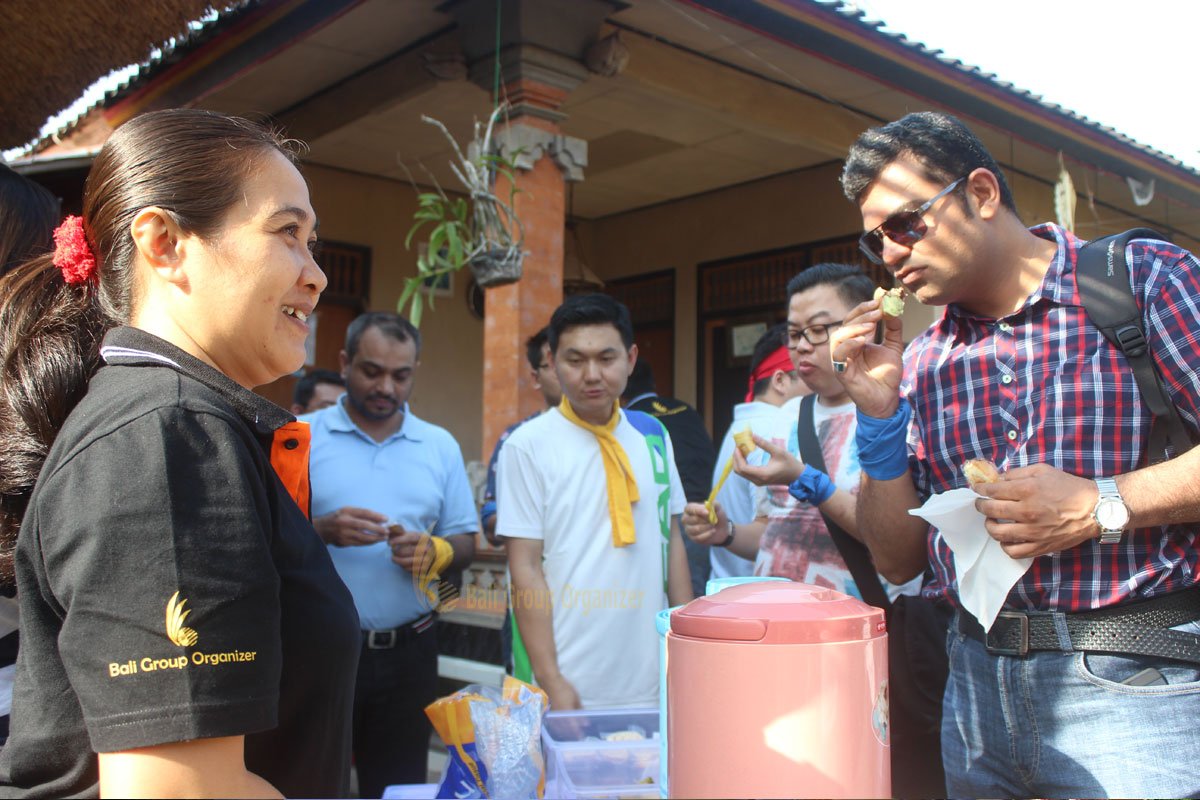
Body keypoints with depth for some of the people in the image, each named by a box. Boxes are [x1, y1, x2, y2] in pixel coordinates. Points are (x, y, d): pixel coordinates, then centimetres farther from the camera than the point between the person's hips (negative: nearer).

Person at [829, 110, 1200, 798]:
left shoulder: (1141, 277, -4)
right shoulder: (921, 361, 8)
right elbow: (898, 559, 7)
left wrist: (1103, 505, -18)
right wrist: (880, 417, -4)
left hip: (1136, 687, -4)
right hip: (978, 684, 4)